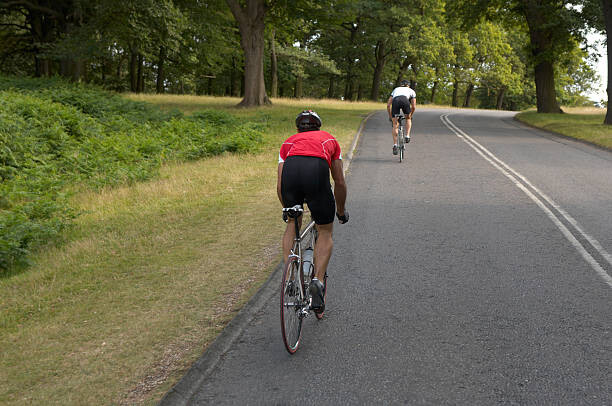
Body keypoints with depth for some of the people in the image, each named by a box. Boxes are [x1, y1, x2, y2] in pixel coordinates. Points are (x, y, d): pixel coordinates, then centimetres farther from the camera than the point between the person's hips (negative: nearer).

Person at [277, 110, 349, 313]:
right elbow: (339, 182, 36)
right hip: (318, 169, -1)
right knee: (325, 232, 17)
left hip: (291, 169, 1)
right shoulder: (329, 139, 37)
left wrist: (287, 209, 47)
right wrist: (341, 211, 49)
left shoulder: (289, 142, 37)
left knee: (292, 224, 27)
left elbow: (279, 186, 30)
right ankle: (318, 280, 2)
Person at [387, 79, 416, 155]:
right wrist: (410, 115, 45)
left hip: (395, 101, 1)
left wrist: (390, 116, 41)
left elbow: (388, 105, 32)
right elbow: (413, 106, 29)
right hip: (405, 100, -1)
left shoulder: (395, 90, 40)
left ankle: (395, 145, 5)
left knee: (395, 125, 12)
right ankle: (407, 136, 13)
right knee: (408, 118, 28)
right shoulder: (411, 91, 36)